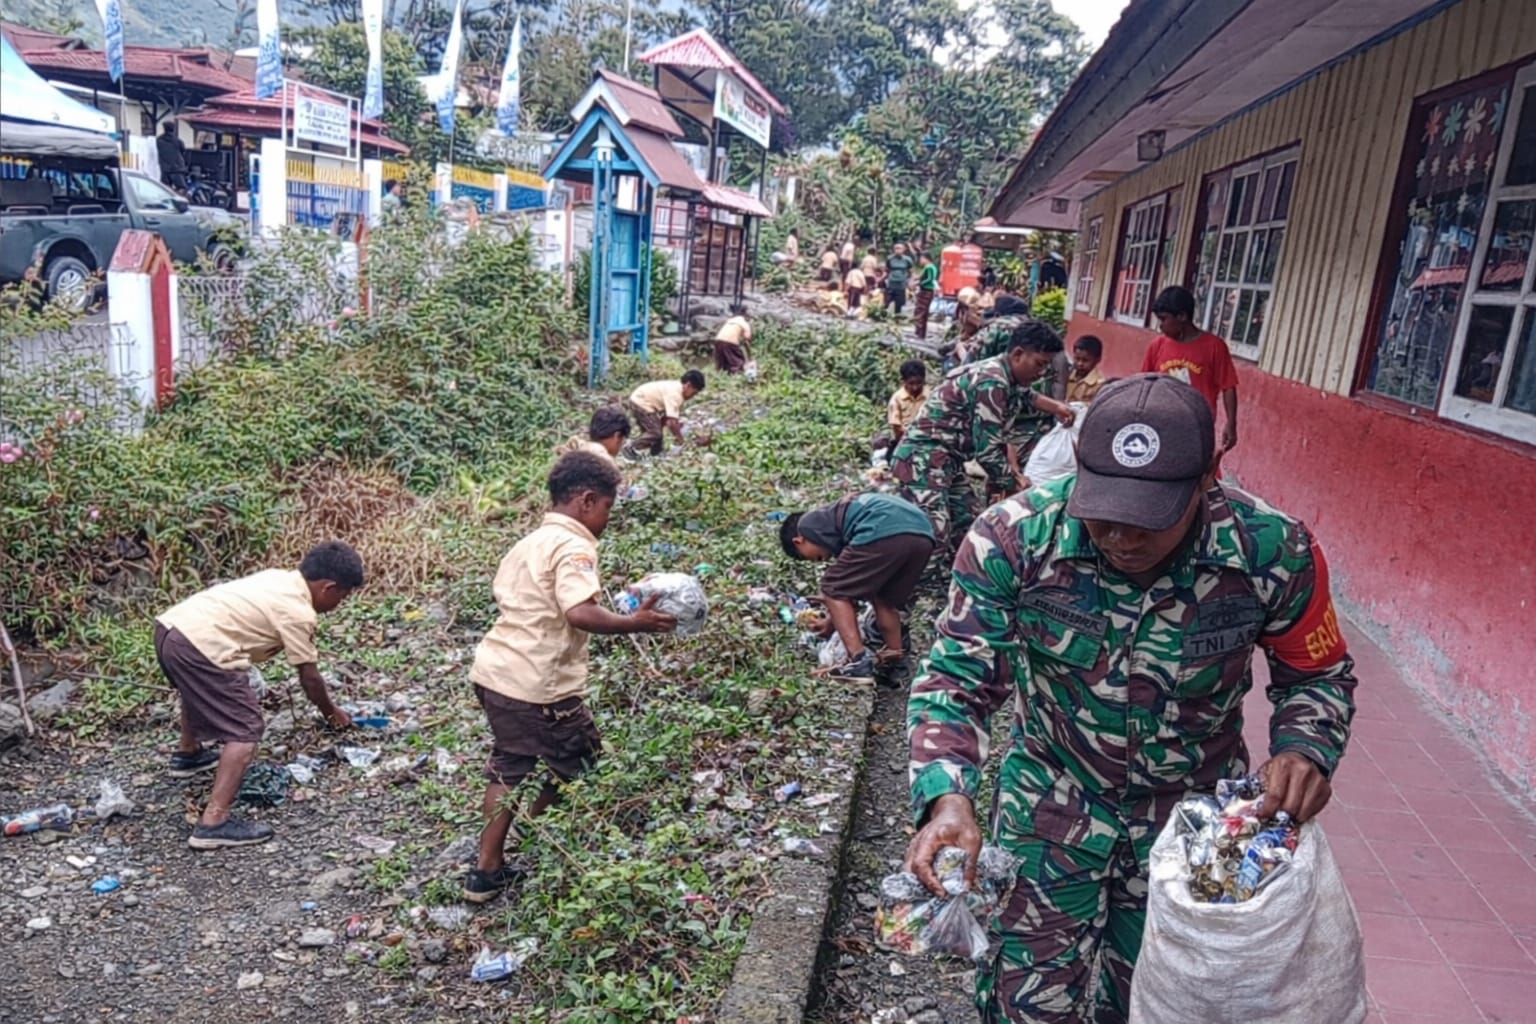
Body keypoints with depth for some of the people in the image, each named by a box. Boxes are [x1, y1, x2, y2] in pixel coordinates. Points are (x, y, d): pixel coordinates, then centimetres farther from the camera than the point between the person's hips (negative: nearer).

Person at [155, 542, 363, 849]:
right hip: (199, 646, -10)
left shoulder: (279, 579, 19)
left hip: (170, 626, 10)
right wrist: (331, 713, 22)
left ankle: (188, 754, 60)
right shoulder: (299, 612, -5)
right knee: (246, 730, -5)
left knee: (199, 689, 39)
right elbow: (309, 677, 4)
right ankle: (213, 823, -10)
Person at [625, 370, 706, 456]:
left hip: (642, 402, 11)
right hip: (640, 403, -11)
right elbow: (671, 421, -30)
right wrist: (680, 439, -21)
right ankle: (630, 449, -7)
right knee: (655, 433, -14)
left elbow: (676, 418, 8)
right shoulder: (674, 394, -27)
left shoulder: (677, 390, 4)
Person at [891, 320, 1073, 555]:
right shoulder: (992, 383, -21)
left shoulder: (1007, 376, 10)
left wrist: (1056, 406, 18)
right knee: (932, 542, -22)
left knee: (963, 534, 11)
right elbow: (988, 452, -22)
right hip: (924, 459, -11)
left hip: (948, 459, 11)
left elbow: (1024, 395, 37)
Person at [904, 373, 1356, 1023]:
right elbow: (958, 680, -17)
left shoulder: (1273, 552, -21)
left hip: (1194, 819, 2)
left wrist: (1304, 752, -23)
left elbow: (1317, 676, -3)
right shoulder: (1013, 539, -25)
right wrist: (947, 797, -34)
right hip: (1051, 804, -1)